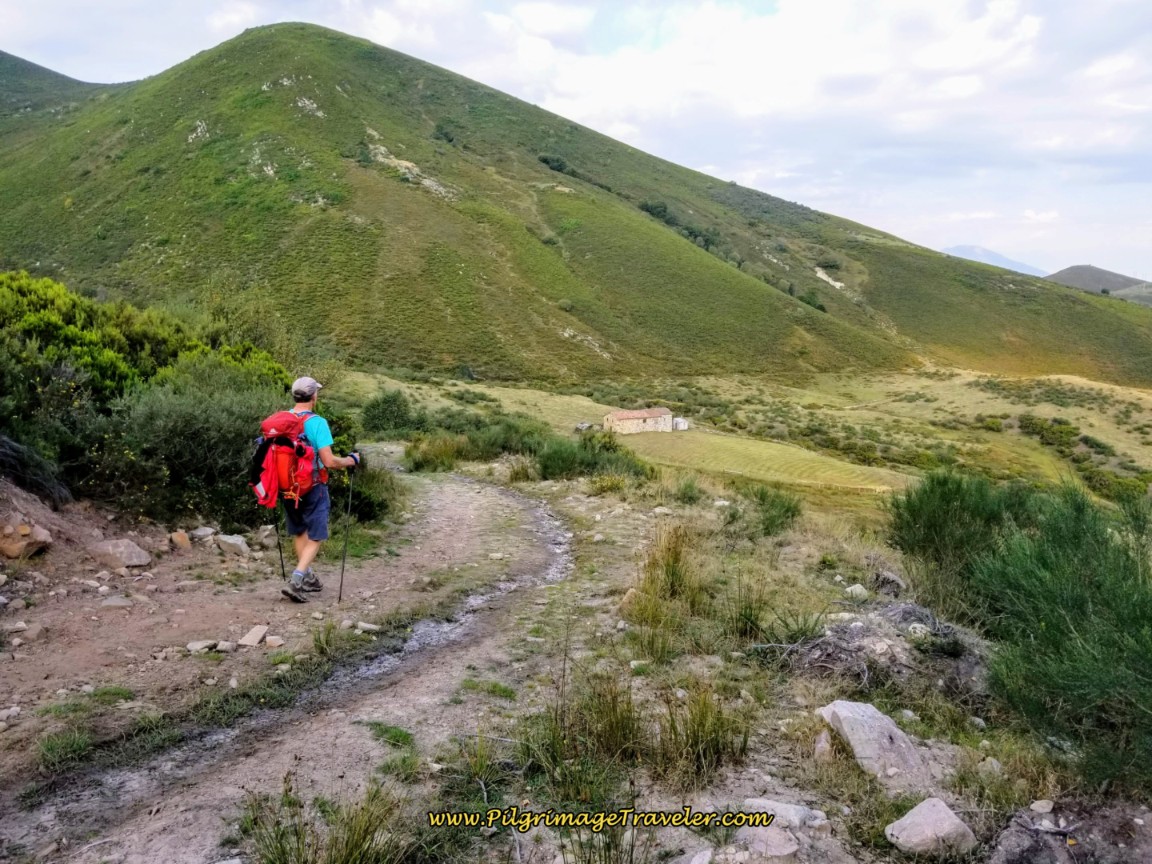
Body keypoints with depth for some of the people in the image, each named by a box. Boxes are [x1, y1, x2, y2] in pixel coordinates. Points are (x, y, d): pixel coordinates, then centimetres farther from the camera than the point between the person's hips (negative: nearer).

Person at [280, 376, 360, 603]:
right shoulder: (317, 422, -18)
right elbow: (329, 461, -22)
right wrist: (351, 460, -5)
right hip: (312, 487, -6)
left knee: (298, 533, 21)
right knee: (315, 537, 5)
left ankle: (308, 577, 33)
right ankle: (295, 581, -8)